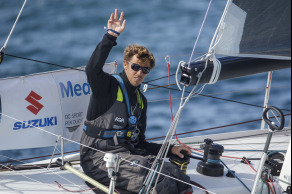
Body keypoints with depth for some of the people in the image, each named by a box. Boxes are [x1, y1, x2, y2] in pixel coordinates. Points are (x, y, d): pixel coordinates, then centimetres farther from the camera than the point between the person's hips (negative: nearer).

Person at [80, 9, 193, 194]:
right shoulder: (108, 86, -1)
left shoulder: (141, 100, 20)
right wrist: (111, 36, -29)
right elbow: (92, 69, -26)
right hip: (98, 156, -7)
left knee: (172, 172, -20)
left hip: (127, 153, 7)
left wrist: (170, 149, 14)